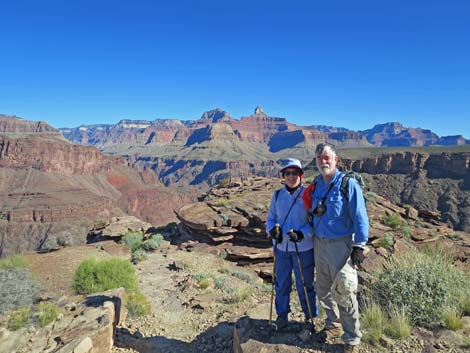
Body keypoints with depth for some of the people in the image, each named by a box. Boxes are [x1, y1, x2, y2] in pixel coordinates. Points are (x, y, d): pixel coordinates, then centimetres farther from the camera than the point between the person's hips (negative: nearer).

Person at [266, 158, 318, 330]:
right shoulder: (277, 195, 3)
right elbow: (270, 218, 9)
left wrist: (302, 234, -22)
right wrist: (272, 229, -12)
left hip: (303, 248, -3)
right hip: (281, 247, 3)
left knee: (305, 285, 11)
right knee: (281, 284, 15)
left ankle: (310, 317, 32)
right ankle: (282, 316, 35)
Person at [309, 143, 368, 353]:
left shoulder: (348, 184, -13)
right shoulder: (316, 185, 6)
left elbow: (360, 218, -13)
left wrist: (359, 247, -15)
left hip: (340, 245, -6)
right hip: (319, 243, 6)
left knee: (344, 294, 0)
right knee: (323, 290, 18)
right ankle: (333, 325, 40)